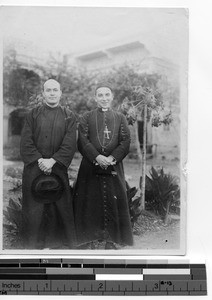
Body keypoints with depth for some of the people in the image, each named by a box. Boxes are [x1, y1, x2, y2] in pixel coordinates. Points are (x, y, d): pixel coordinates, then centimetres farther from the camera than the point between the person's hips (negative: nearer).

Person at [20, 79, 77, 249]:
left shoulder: (68, 116, 5)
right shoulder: (33, 115, 6)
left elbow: (70, 144, -4)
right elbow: (26, 143, -1)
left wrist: (52, 161, -15)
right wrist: (40, 160, -14)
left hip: (59, 169, 0)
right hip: (34, 169, 0)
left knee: (60, 207, 3)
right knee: (34, 209, 2)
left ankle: (63, 243, 17)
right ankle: (34, 244, 16)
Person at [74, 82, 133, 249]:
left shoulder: (120, 118, 12)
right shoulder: (87, 118, 9)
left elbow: (126, 141, 2)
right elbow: (83, 141, -2)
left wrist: (112, 157, -14)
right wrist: (97, 157, -17)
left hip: (114, 168, 1)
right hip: (90, 167, -1)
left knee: (113, 203, 2)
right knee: (90, 203, 0)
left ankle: (112, 241, 12)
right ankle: (89, 241, 11)